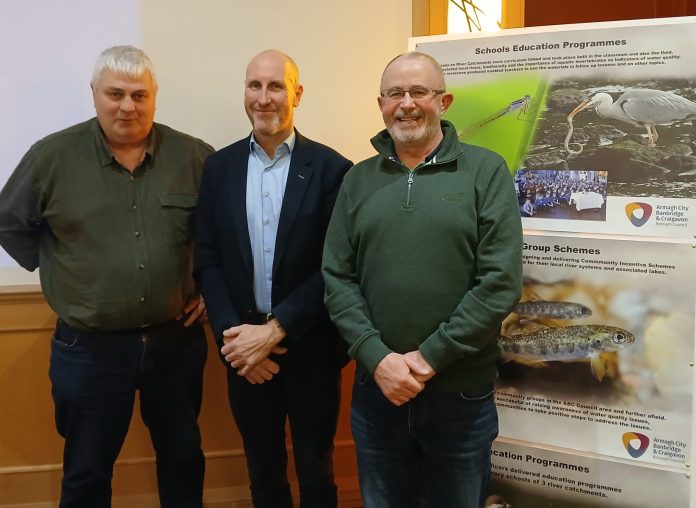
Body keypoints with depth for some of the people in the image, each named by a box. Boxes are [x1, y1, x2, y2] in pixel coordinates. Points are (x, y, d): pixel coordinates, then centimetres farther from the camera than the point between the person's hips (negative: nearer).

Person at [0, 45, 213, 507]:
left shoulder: (194, 156, -4)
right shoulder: (52, 155, -6)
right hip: (89, 348, -1)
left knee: (184, 458, 19)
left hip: (175, 341, 1)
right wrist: (61, 273, 1)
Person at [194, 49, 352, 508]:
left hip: (309, 346, -2)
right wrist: (234, 334, -11)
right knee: (262, 469, 19)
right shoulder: (219, 166, 3)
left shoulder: (331, 169, -7)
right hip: (245, 349, 2)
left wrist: (274, 331, -16)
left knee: (315, 471, 15)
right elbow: (207, 261, 1)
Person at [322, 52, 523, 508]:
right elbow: (337, 278, 2)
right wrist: (377, 358, -11)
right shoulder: (359, 180, 5)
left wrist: (430, 357, -13)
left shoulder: (485, 171, -4)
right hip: (377, 388, 3)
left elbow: (502, 281, -11)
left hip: (460, 392, -2)